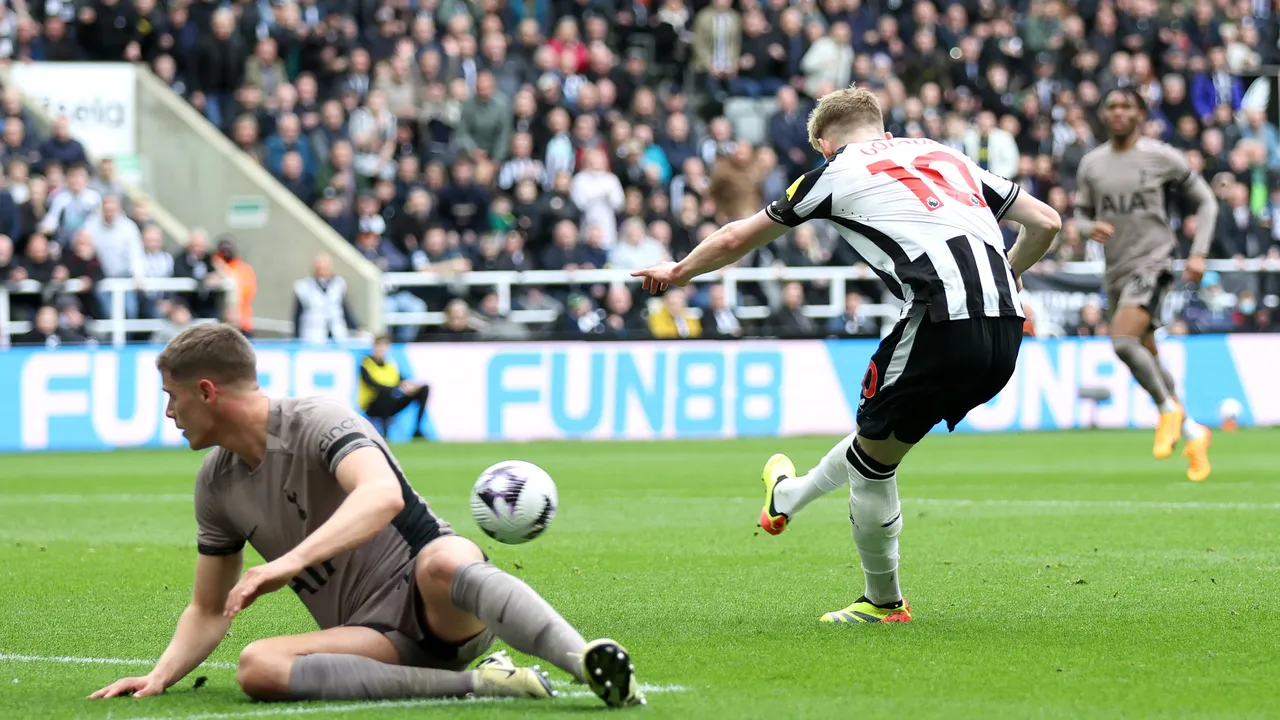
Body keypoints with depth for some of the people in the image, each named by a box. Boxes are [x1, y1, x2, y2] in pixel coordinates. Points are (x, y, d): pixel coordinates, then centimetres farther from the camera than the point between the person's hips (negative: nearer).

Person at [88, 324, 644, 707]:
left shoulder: (319, 422, -11)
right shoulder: (217, 483, 12)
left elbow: (383, 494, -33)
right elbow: (209, 611, 22)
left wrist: (291, 561, -44)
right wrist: (160, 676, 3)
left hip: (439, 612, -6)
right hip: (373, 640, 6)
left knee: (445, 560, -42)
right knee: (258, 668, -27)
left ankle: (587, 662, -56)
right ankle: (478, 683, -29)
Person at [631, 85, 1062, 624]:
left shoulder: (838, 171, 14)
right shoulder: (947, 156, 26)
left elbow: (735, 240, 25)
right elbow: (1045, 221, 25)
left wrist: (678, 272, 43)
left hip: (944, 323, -6)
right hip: (1005, 329, 6)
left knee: (873, 458, 14)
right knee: (878, 432, 27)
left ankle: (883, 603, 25)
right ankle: (789, 499, 47)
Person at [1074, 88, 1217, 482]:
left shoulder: (1162, 158, -3)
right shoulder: (1091, 164, 8)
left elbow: (1205, 201, 5)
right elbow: (1081, 212, 16)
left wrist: (1199, 253, -5)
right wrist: (1090, 227, -9)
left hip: (1152, 261, -6)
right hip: (1116, 271, 6)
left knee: (1122, 340, -28)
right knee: (1146, 360, 11)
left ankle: (1170, 408, -8)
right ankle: (1192, 433, 26)